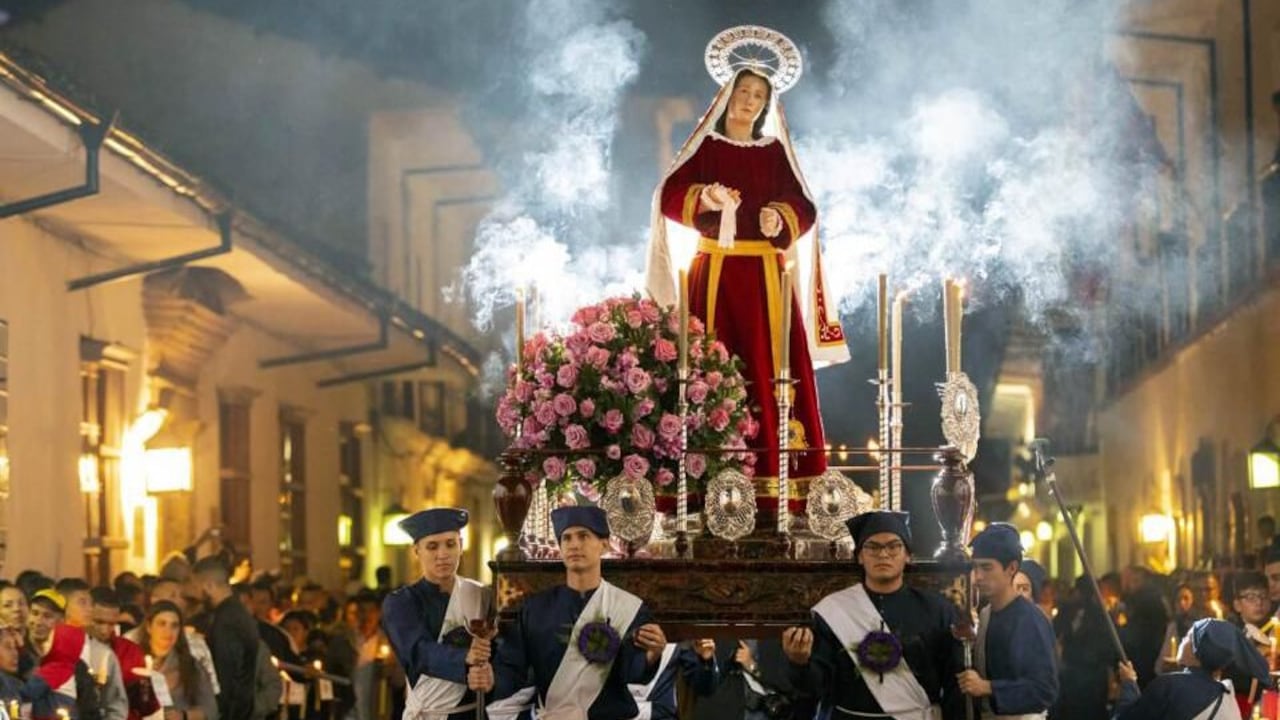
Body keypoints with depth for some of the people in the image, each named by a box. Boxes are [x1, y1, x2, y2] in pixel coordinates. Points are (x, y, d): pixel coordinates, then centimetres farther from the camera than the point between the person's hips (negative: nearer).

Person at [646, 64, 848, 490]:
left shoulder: (775, 152, 13)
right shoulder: (704, 148, 7)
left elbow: (803, 206, 6)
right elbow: (670, 197, -4)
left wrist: (781, 218, -16)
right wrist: (702, 198, -24)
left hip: (766, 275, 2)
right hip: (715, 272, -2)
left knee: (770, 361, -4)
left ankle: (776, 465, -4)